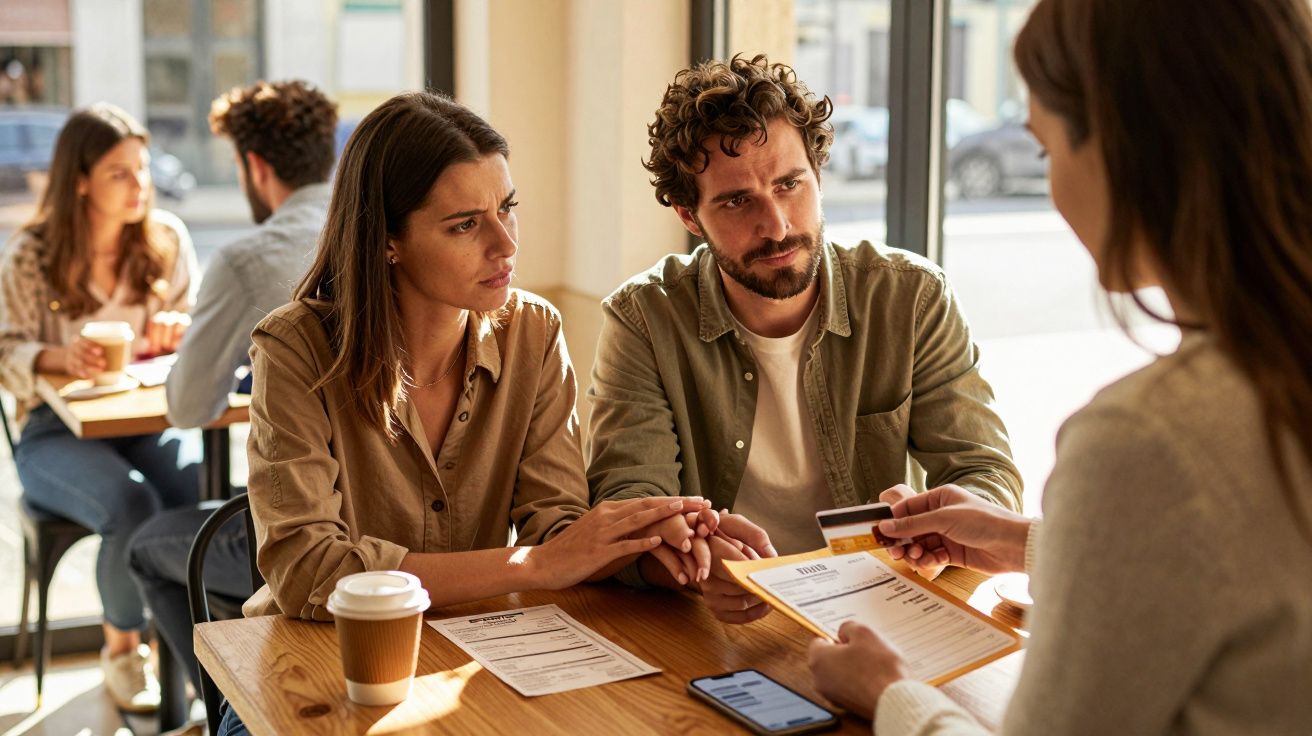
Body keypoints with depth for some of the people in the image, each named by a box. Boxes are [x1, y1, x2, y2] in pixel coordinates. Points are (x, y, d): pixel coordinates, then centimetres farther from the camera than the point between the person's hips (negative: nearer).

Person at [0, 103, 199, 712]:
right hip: (56, 432, -2)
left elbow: (199, 330, 11)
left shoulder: (168, 239, 4)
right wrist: (61, 357, -25)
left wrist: (177, 331, -13)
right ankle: (121, 649, -3)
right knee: (132, 507, -32)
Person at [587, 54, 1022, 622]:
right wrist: (686, 553, -36)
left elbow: (988, 476, -3)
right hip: (714, 630, -1)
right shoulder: (643, 319, -4)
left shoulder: (913, 298, -2)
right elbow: (626, 499, -12)